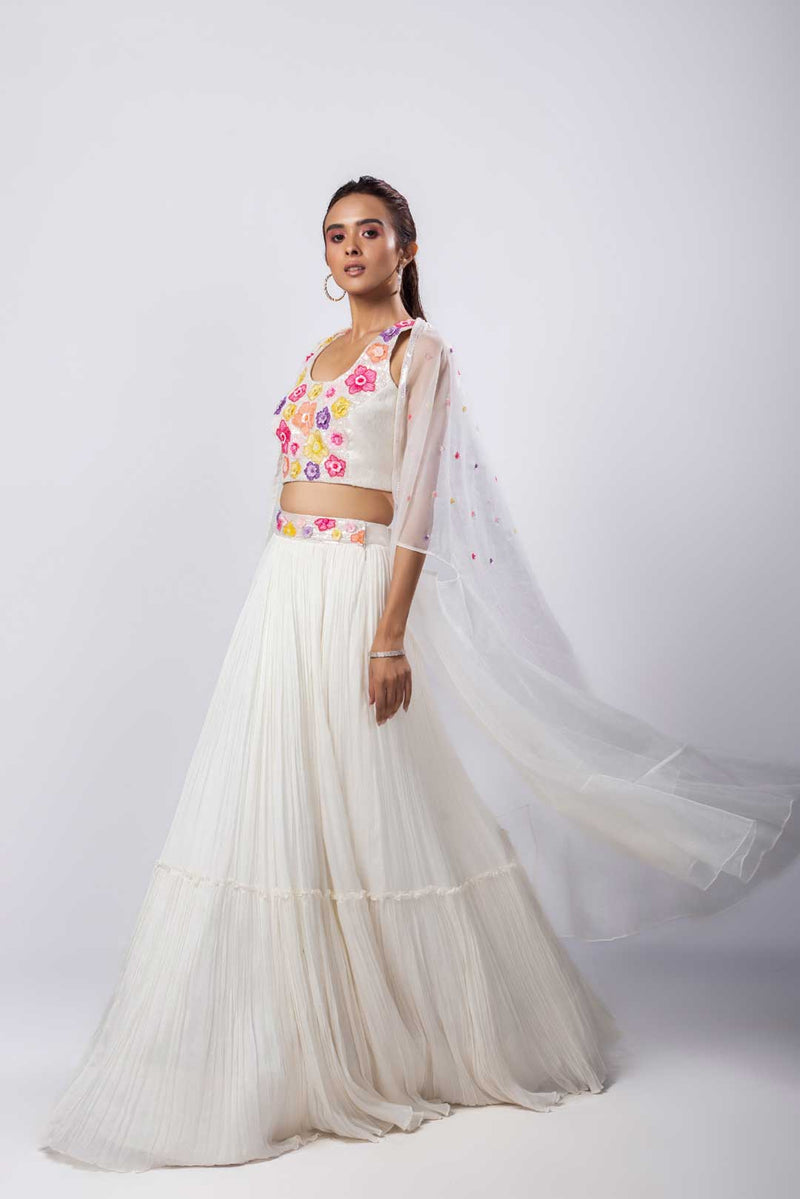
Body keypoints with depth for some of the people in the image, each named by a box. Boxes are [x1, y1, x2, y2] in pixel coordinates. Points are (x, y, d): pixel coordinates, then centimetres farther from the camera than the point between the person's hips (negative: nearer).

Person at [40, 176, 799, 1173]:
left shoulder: (420, 352, -3)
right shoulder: (317, 356, 19)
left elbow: (417, 505, -11)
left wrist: (390, 635, -19)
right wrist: (280, 599, 16)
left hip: (362, 592, -7)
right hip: (283, 593, 7)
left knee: (375, 814, -2)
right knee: (277, 813, 7)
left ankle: (423, 1038, 15)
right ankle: (300, 1045, 20)